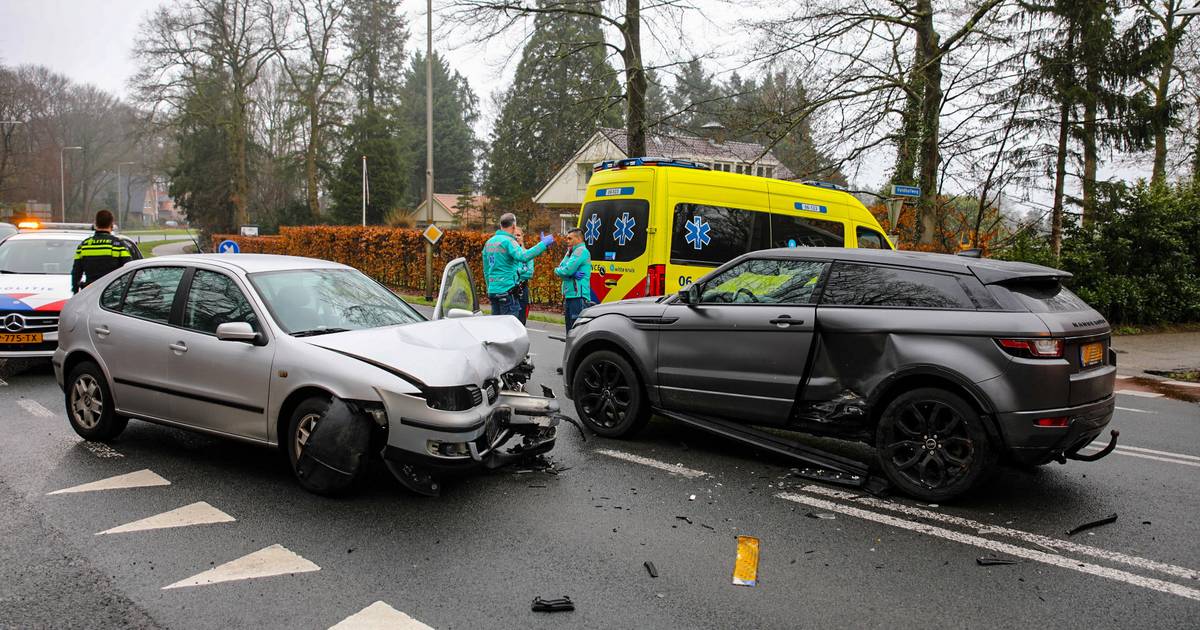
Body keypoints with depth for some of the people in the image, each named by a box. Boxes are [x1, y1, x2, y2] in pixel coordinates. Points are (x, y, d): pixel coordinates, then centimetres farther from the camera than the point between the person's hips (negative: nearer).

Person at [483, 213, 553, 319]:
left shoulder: (489, 242, 15)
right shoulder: (508, 241, -11)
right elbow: (523, 256, -30)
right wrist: (543, 244, -26)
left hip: (492, 290, 8)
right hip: (507, 290, -8)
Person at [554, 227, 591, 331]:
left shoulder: (581, 251, -9)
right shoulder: (570, 252, 21)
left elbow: (567, 270, -18)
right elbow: (560, 268, 8)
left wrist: (557, 270, 4)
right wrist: (573, 274, -10)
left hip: (577, 296, -10)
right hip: (569, 295, 10)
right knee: (570, 328, 14)